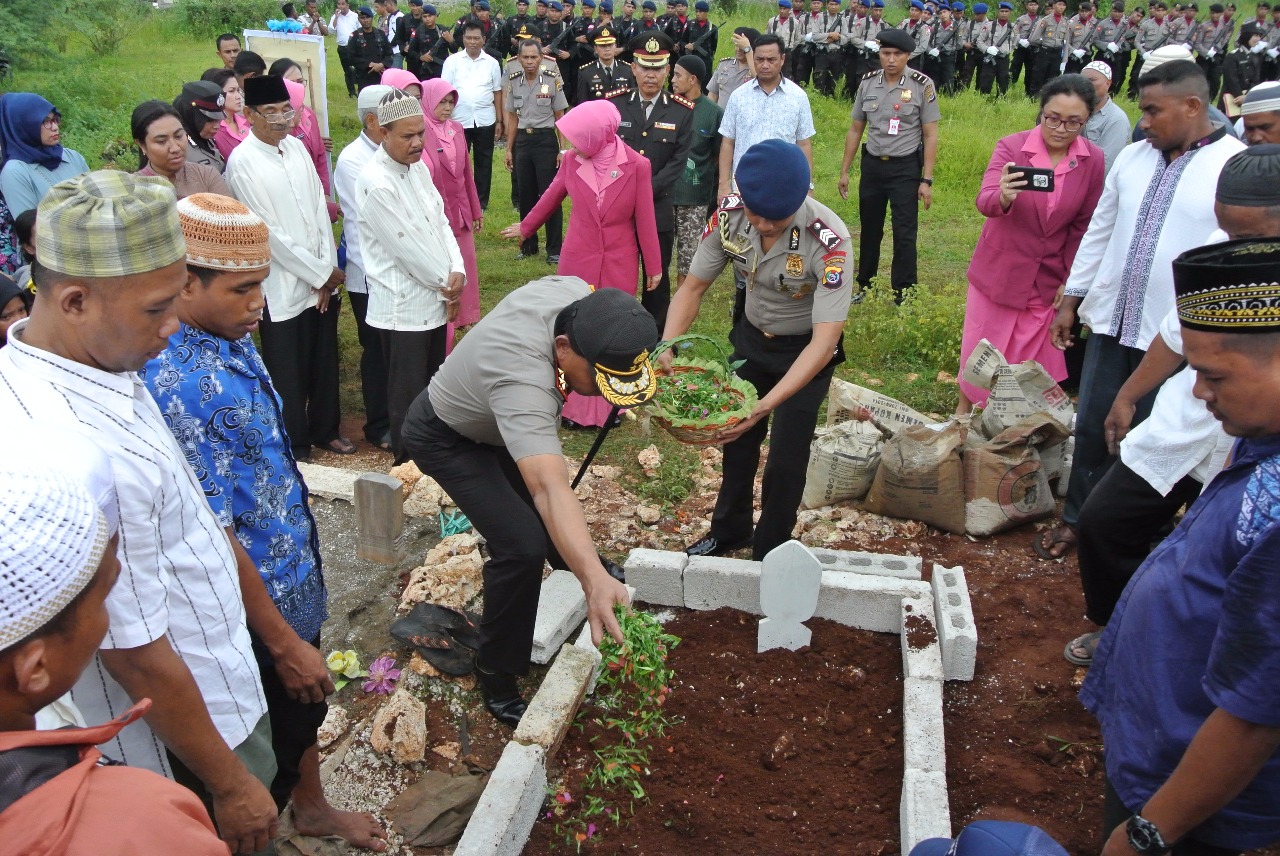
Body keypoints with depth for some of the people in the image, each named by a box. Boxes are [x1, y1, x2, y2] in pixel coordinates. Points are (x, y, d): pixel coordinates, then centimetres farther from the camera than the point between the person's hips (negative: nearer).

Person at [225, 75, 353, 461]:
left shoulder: (296, 147, 6)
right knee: (289, 374, 6)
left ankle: (325, 429, 35)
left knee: (325, 363, 16)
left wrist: (329, 269, -3)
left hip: (324, 280, 6)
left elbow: (319, 207, 5)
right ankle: (295, 447, 22)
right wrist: (317, 274, -11)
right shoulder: (242, 162, -12)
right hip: (282, 286, -5)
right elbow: (267, 230, -14)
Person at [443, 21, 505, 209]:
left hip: (485, 121, 1)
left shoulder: (491, 62, 4)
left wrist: (499, 121, 5)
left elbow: (497, 92, 8)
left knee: (484, 162, 9)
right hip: (459, 120, -1)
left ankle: (481, 201, 19)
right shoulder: (452, 61, 0)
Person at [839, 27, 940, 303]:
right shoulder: (867, 83, 2)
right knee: (869, 230, 14)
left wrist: (926, 180, -11)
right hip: (872, 165, 4)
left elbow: (930, 136, -7)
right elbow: (855, 130, 10)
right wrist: (844, 171, 9)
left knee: (904, 234, -4)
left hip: (905, 168, -4)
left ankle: (904, 297, 6)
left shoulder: (922, 85, -9)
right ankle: (865, 288, 28)